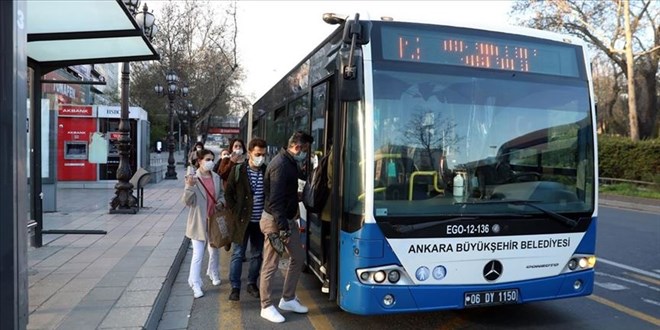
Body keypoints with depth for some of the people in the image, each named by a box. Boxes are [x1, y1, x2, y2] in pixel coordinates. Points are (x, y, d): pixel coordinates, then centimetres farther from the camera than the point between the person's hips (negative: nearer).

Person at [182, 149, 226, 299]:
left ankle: (213, 273, 45)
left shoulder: (217, 177, 0)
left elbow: (222, 194, 15)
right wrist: (189, 186, -33)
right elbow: (187, 201, -17)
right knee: (198, 255, -5)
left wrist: (221, 202, -6)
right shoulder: (192, 178, -12)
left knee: (214, 250, 21)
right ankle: (196, 285, 4)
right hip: (199, 222, -5)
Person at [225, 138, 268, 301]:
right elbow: (228, 193, 0)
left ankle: (252, 283, 27)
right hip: (242, 220, -2)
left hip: (260, 221, 3)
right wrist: (235, 212, -7)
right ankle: (235, 287, 11)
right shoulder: (237, 170, -5)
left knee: (257, 254, 12)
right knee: (238, 254, 2)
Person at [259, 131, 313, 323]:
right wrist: (282, 227, -24)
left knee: (298, 258, 16)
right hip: (275, 221, -10)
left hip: (288, 219, 10)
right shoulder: (280, 165, -22)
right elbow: (275, 200, -25)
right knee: (270, 265, 2)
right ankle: (267, 307, 15)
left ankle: (287, 299, 28)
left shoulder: (290, 163, 9)